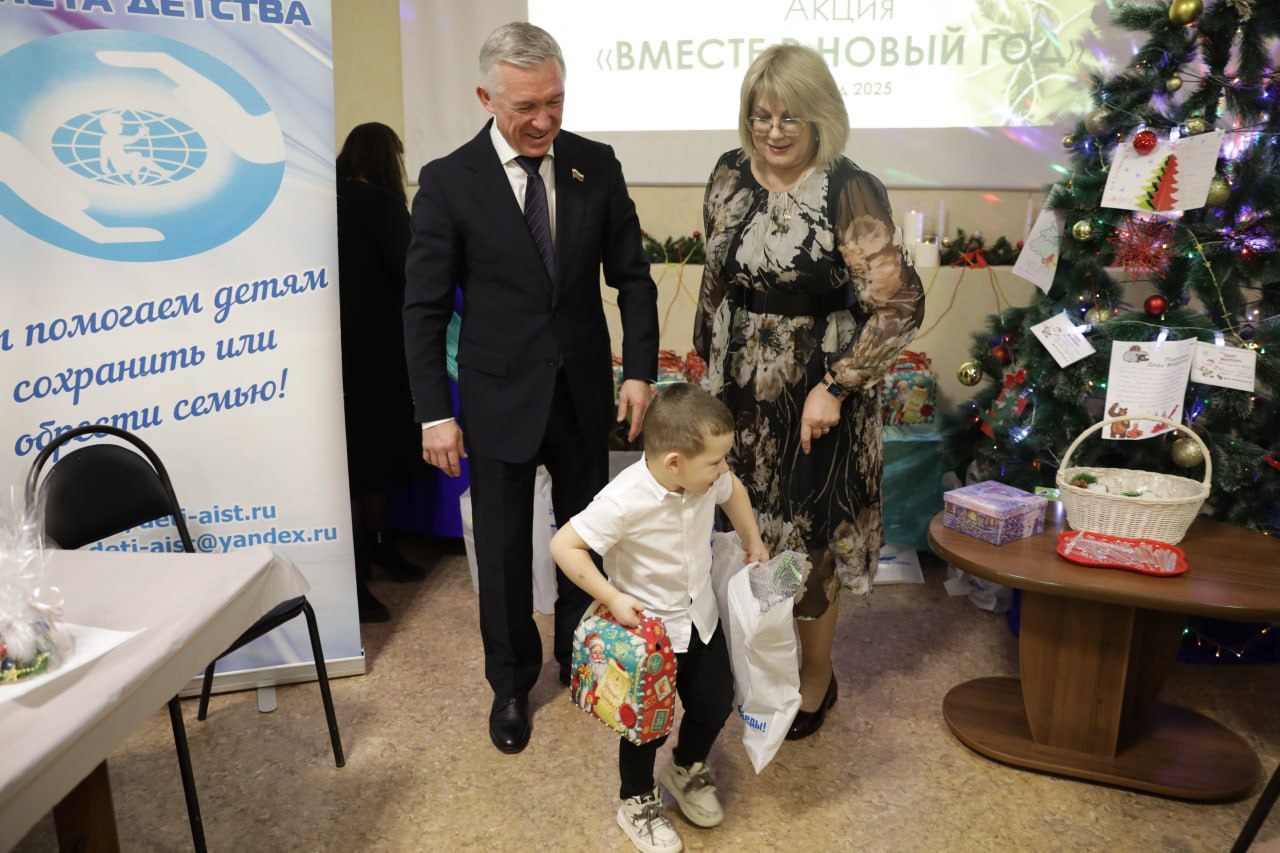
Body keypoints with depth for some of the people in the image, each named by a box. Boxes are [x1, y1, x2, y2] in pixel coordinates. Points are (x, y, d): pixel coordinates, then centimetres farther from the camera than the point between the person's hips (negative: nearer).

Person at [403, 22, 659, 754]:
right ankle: (512, 684, 35)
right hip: (501, 399, -2)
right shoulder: (448, 181, -10)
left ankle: (581, 660, 42)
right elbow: (426, 307, -7)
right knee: (504, 552, 11)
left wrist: (641, 368, -7)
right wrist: (435, 412, -10)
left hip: (585, 393, 3)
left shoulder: (597, 165, -2)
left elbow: (632, 275, 2)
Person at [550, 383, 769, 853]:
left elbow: (734, 491, 10)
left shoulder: (708, 479, -14)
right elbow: (564, 545, -30)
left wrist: (752, 539, 7)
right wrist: (613, 598, -31)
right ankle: (636, 802, 39)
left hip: (701, 618, 6)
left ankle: (687, 770, 48)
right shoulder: (625, 501, -34)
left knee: (715, 704, 17)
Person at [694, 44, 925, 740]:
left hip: (814, 394, -5)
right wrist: (711, 362, 15)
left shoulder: (849, 192, -16)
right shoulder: (730, 176, 2)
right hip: (741, 390, 5)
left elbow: (899, 304, -18)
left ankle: (816, 677, 33)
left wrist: (834, 387, -19)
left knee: (805, 541, 8)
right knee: (750, 532, 16)